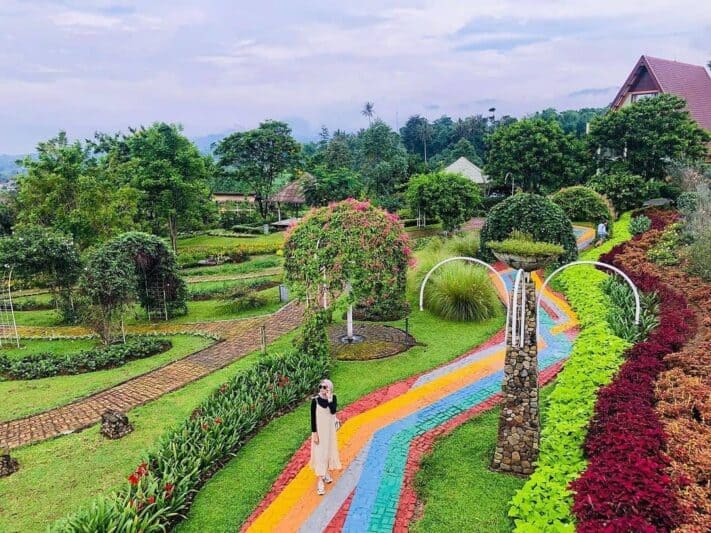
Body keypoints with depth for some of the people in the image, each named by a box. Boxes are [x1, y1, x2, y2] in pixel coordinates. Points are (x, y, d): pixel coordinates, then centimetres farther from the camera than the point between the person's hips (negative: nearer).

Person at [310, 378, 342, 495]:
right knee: (319, 454, -4)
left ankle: (326, 473, 40)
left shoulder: (333, 398, -5)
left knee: (329, 451, 18)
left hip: (330, 429, 4)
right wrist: (314, 433, -12)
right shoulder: (315, 400, -13)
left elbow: (333, 411, -20)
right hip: (319, 430, -4)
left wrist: (329, 398, -24)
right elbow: (313, 417, -10)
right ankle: (320, 482, -1)